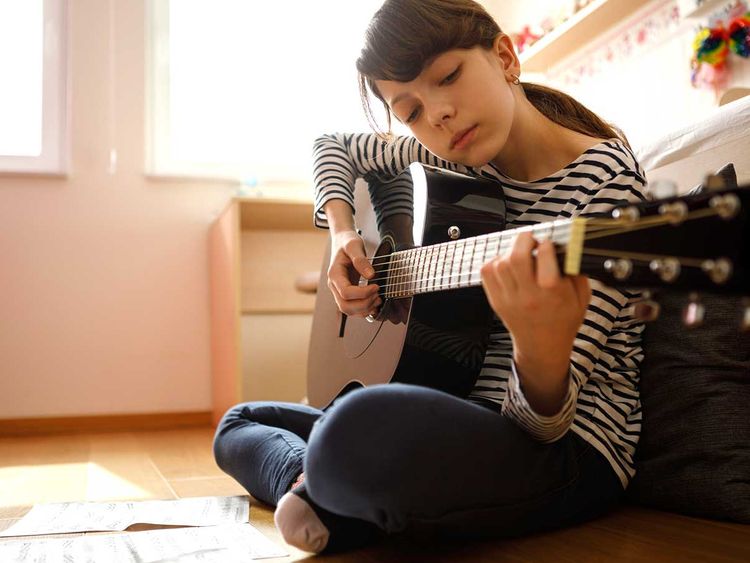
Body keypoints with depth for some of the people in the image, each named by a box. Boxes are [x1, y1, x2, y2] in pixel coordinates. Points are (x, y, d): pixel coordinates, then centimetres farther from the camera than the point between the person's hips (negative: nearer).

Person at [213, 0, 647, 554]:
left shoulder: (605, 175, -16)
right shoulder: (458, 158, 4)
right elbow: (335, 146, 22)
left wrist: (541, 349, -45)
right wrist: (342, 231, 3)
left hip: (567, 445, -7)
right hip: (465, 416, 8)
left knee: (364, 430, -41)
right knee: (240, 423, 17)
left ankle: (329, 500, -10)